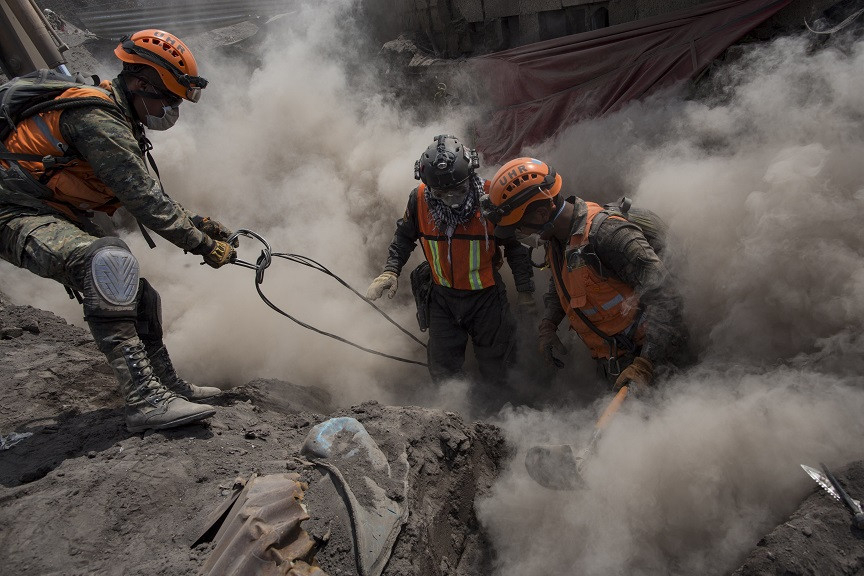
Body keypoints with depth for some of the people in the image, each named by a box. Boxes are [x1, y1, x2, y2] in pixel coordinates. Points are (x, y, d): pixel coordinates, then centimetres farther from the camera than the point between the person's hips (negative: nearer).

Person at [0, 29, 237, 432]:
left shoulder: (120, 120, 12)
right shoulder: (97, 118, -21)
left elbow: (144, 195, 17)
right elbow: (143, 200, -26)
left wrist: (197, 223, 7)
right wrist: (203, 245, -21)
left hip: (59, 216, 10)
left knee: (135, 294, 7)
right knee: (112, 259, -36)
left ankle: (166, 385, 21)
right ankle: (144, 400, -38)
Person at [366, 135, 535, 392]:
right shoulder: (419, 199, -15)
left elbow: (515, 246, -8)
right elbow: (404, 237, 5)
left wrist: (525, 290, -5)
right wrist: (391, 270, -8)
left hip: (486, 296, -2)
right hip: (441, 296, 2)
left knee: (495, 372, 14)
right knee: (442, 372, 14)